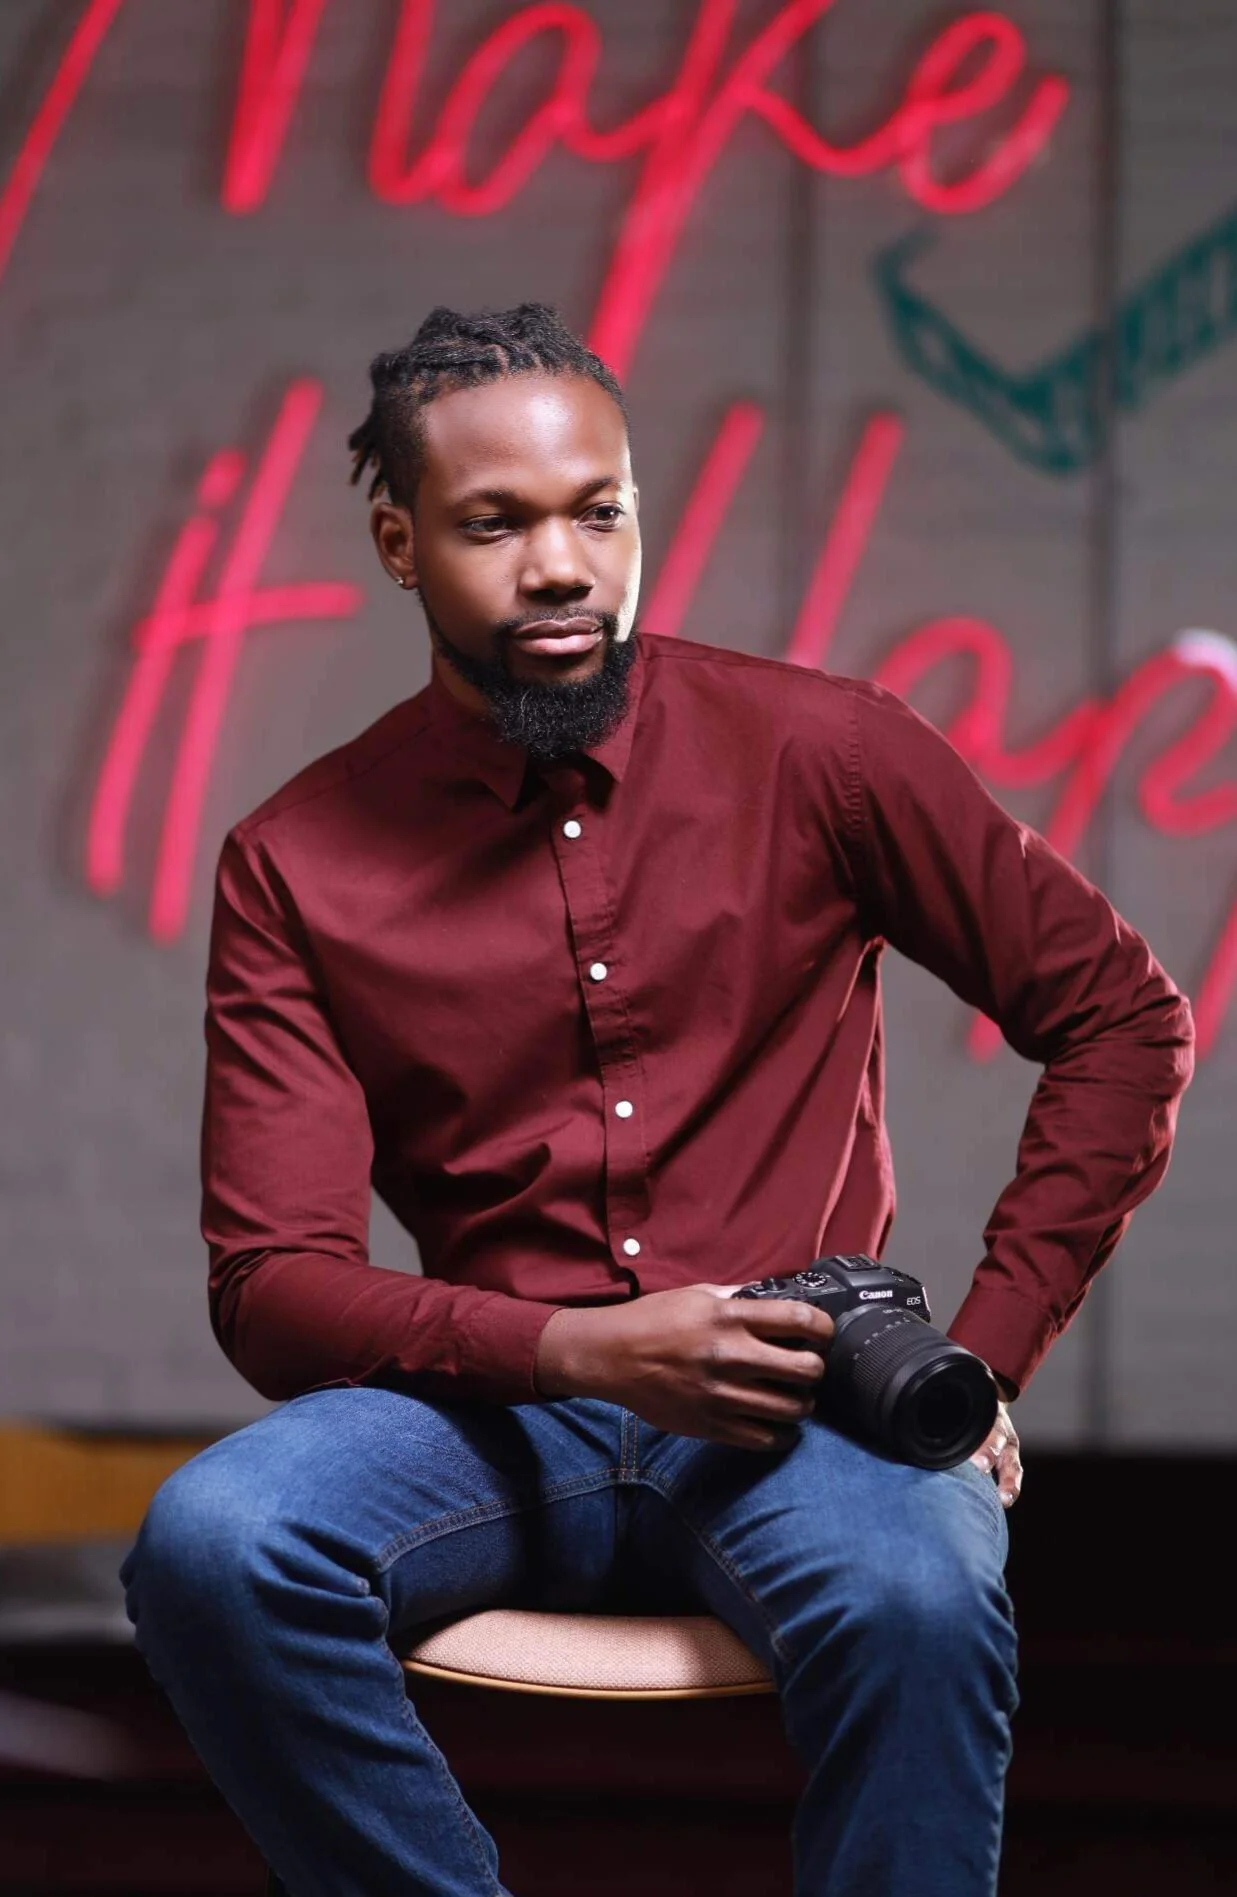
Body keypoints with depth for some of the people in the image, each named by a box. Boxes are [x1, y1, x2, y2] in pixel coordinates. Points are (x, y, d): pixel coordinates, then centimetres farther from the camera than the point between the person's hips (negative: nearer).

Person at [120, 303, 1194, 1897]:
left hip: (796, 1411, -1)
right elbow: (274, 1284, -2)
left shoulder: (817, 752, 3)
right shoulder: (296, 867, 4)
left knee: (917, 1601, -36)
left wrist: (986, 1349, -1)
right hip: (497, 1410, 2)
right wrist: (580, 1351, -18)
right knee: (207, 1547, -30)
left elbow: (1122, 1018, 8)